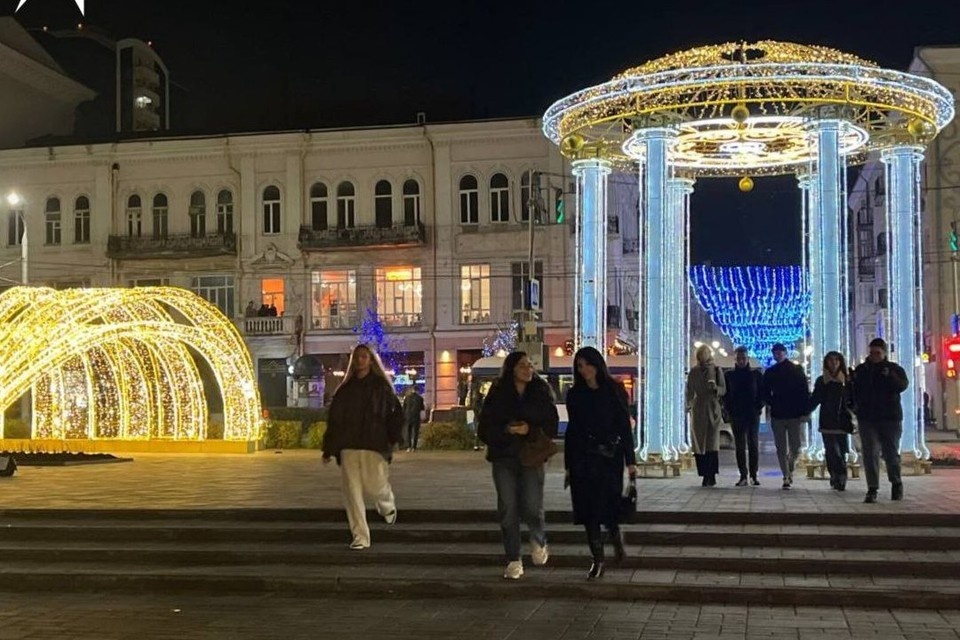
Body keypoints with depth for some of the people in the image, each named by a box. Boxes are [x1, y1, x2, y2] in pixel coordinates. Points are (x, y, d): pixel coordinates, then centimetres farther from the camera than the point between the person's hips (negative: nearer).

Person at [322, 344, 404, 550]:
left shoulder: (381, 385, 4)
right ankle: (360, 538, 2)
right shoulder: (345, 389, 12)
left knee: (375, 485, -6)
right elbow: (334, 419, 12)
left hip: (374, 445, -3)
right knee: (352, 491, -3)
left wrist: (393, 438, -12)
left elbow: (395, 412, 1)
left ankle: (387, 504, 32)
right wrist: (328, 449, 8)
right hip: (348, 446, 3)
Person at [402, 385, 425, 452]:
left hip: (407, 417, 0)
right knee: (415, 432, 4)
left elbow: (404, 408, -1)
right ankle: (414, 447, -2)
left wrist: (403, 418, 5)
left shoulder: (407, 398, -2)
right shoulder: (420, 398, -3)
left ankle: (408, 446, -3)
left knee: (407, 432, 7)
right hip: (416, 417, 0)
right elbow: (422, 408, 5)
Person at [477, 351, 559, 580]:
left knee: (531, 507, -8)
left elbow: (551, 426, -1)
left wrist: (530, 429, -17)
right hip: (504, 458, 1)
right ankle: (513, 561, 10)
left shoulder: (541, 391, 2)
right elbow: (486, 428, 0)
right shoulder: (497, 394, 2)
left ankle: (539, 540, 25)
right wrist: (507, 430, -17)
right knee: (508, 510, -1)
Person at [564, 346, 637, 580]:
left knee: (607, 506, -8)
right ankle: (597, 560, 9)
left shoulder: (614, 390, 0)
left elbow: (624, 427, 0)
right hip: (582, 459, 3)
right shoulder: (574, 394, 8)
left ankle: (616, 536, 25)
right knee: (588, 510, 1)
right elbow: (571, 430, 12)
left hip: (609, 457, -3)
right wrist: (568, 466, 11)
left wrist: (630, 461, -5)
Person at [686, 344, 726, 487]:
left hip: (713, 409, -2)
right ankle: (706, 476, 3)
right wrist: (689, 404, -5)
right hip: (698, 410, 2)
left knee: (712, 444, -9)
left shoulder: (717, 371, 4)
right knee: (699, 444, -2)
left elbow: (724, 390, 1)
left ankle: (711, 476, -8)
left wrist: (716, 388, -20)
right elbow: (690, 391, 9)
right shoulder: (693, 372, 8)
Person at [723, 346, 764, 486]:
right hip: (736, 416, 1)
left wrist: (758, 408, -3)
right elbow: (725, 395, 8)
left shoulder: (756, 374, 5)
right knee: (740, 446, 0)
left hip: (753, 415, -1)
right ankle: (743, 476, 2)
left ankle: (753, 475, 4)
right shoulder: (728, 375, 6)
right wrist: (730, 410, -1)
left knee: (753, 445, -1)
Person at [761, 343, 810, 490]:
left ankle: (790, 470, 26)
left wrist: (804, 412, -9)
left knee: (795, 448, 0)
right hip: (777, 415, 2)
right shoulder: (769, 373, 8)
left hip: (795, 415, -2)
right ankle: (786, 477, 6)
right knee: (781, 449, 1)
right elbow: (765, 394, 13)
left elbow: (805, 392, -1)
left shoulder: (797, 370, 2)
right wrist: (771, 403, -5)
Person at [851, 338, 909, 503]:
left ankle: (896, 484, 27)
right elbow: (853, 392, 14)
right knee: (870, 454, -6)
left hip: (890, 417, -1)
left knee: (891, 453, 6)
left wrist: (890, 377, -29)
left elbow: (902, 386, -15)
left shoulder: (894, 369, 3)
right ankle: (872, 489, -6)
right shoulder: (861, 370, 9)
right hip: (867, 418, 1)